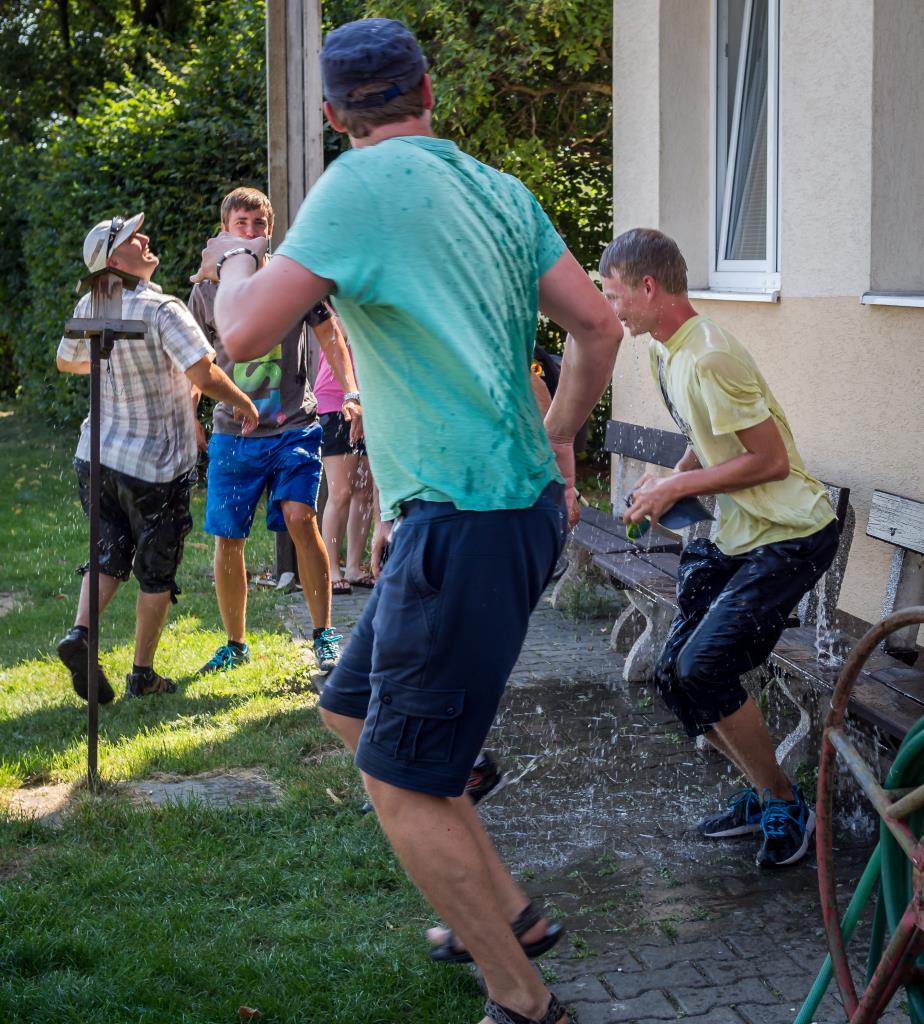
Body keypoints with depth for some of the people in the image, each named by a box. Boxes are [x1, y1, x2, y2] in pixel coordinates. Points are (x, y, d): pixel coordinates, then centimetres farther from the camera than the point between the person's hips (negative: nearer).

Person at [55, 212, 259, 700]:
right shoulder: (161, 310, -20)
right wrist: (242, 402, -9)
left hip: (97, 456, 5)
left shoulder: (89, 307, 1)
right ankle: (142, 675, 16)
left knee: (110, 551, 18)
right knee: (156, 572, 9)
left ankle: (80, 632, -5)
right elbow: (203, 372, -27)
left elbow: (66, 362, 18)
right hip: (155, 465, -5)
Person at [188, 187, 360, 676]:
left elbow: (330, 337, 8)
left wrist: (351, 394, -5)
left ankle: (324, 635, -10)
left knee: (300, 516, -21)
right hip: (232, 433, 3)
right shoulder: (207, 290, 7)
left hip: (294, 426, -2)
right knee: (227, 539, 5)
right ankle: (235, 644, 23)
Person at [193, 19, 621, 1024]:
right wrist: (556, 441, 25)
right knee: (354, 710, 21)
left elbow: (244, 334, -14)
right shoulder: (499, 189, 10)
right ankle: (506, 915, 29)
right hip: (520, 500, 9)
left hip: (465, 519, -9)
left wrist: (233, 262, 9)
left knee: (400, 786, -1)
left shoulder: (365, 181, -12)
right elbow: (597, 326, 10)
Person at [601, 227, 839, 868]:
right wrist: (670, 481, 3)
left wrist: (678, 487, -15)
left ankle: (786, 805, -2)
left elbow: (771, 459, -21)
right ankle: (764, 794, 19)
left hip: (790, 535, -10)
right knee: (675, 675, 5)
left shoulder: (708, 359, -22)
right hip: (741, 537, 10)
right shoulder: (664, 354, 9)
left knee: (703, 669, -20)